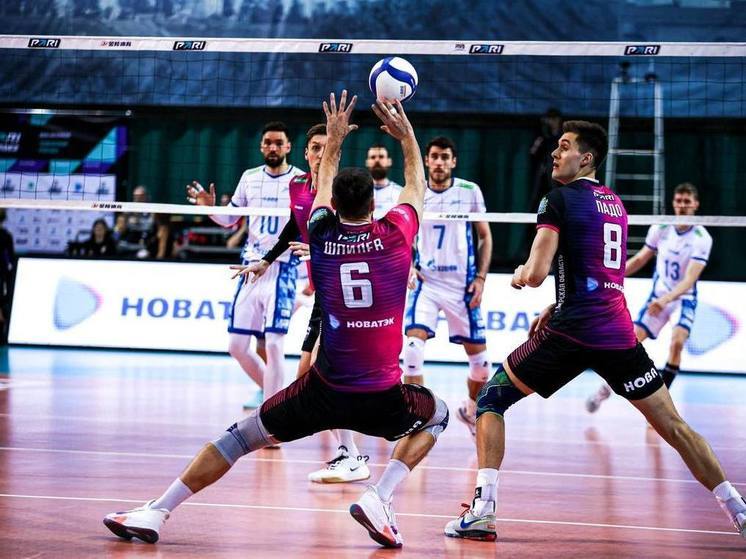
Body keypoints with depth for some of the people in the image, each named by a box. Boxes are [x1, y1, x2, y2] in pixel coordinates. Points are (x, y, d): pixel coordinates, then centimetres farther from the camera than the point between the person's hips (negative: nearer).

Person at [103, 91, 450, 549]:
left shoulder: (322, 235, 1)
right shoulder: (396, 235, -2)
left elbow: (325, 187, 26)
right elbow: (418, 184, 21)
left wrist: (334, 141, 40)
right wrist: (407, 135, 34)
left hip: (322, 392, 1)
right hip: (383, 400, -1)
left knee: (240, 436, 16)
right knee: (437, 415, 29)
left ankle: (157, 512, 7)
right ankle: (380, 498, 5)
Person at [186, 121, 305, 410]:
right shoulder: (250, 177, 9)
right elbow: (229, 219, 18)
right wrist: (209, 207, -1)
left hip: (282, 270, -5)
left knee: (273, 345, -15)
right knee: (237, 346, 6)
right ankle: (270, 392, 28)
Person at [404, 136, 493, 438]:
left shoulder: (470, 192, 0)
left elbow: (485, 236, 7)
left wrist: (481, 278, -2)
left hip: (462, 285, 0)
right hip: (425, 281, 0)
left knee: (478, 355, 5)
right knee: (413, 346, -19)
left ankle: (471, 410, 31)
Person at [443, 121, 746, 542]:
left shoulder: (560, 199, -3)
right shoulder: (615, 203, 18)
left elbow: (537, 274, -11)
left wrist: (521, 274, 10)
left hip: (572, 334, -6)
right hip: (620, 333, 6)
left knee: (491, 400, 6)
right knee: (672, 425, 11)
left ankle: (482, 511, -7)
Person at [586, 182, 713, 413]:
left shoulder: (702, 238, -19)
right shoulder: (660, 229, -7)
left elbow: (689, 279, -27)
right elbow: (640, 259, 10)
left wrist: (666, 299, -42)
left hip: (684, 298, -3)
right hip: (658, 296, 3)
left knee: (677, 342, -26)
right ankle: (607, 387, 15)